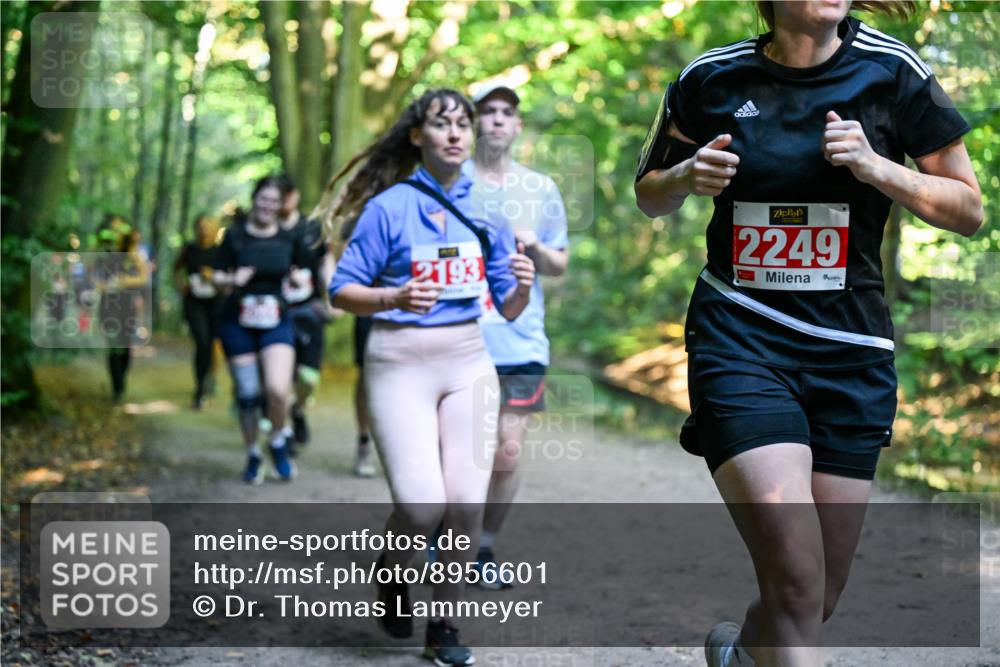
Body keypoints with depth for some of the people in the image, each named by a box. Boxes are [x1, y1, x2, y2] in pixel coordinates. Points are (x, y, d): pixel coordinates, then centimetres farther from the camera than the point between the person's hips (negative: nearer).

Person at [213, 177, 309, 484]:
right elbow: (216, 276, 3)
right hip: (238, 322, 0)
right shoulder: (235, 235, -1)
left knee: (278, 389, -18)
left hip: (276, 322, 0)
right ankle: (253, 455, 24)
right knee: (247, 395, 3)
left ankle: (277, 442, 10)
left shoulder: (289, 239, 4)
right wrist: (233, 279, -18)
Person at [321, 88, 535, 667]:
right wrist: (395, 298, -21)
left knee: (467, 501, -6)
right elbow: (343, 291, -3)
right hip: (400, 363, -3)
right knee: (421, 505, -14)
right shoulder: (389, 207, -3)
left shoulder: (487, 207, 8)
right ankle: (391, 577, 20)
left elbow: (509, 308, 11)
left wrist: (523, 287, -11)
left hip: (468, 362, 3)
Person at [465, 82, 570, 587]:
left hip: (520, 342, 2)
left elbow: (560, 265, 18)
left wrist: (535, 247, -3)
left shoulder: (541, 189, 12)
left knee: (507, 455, 2)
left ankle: (484, 548, 17)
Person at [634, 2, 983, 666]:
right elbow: (650, 194, 16)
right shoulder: (712, 77, 1)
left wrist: (874, 166, -13)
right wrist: (687, 177, -7)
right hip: (737, 341, -2)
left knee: (819, 598, 8)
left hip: (853, 350, 2)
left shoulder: (890, 69, -1)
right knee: (796, 583, -20)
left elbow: (969, 210, 3)